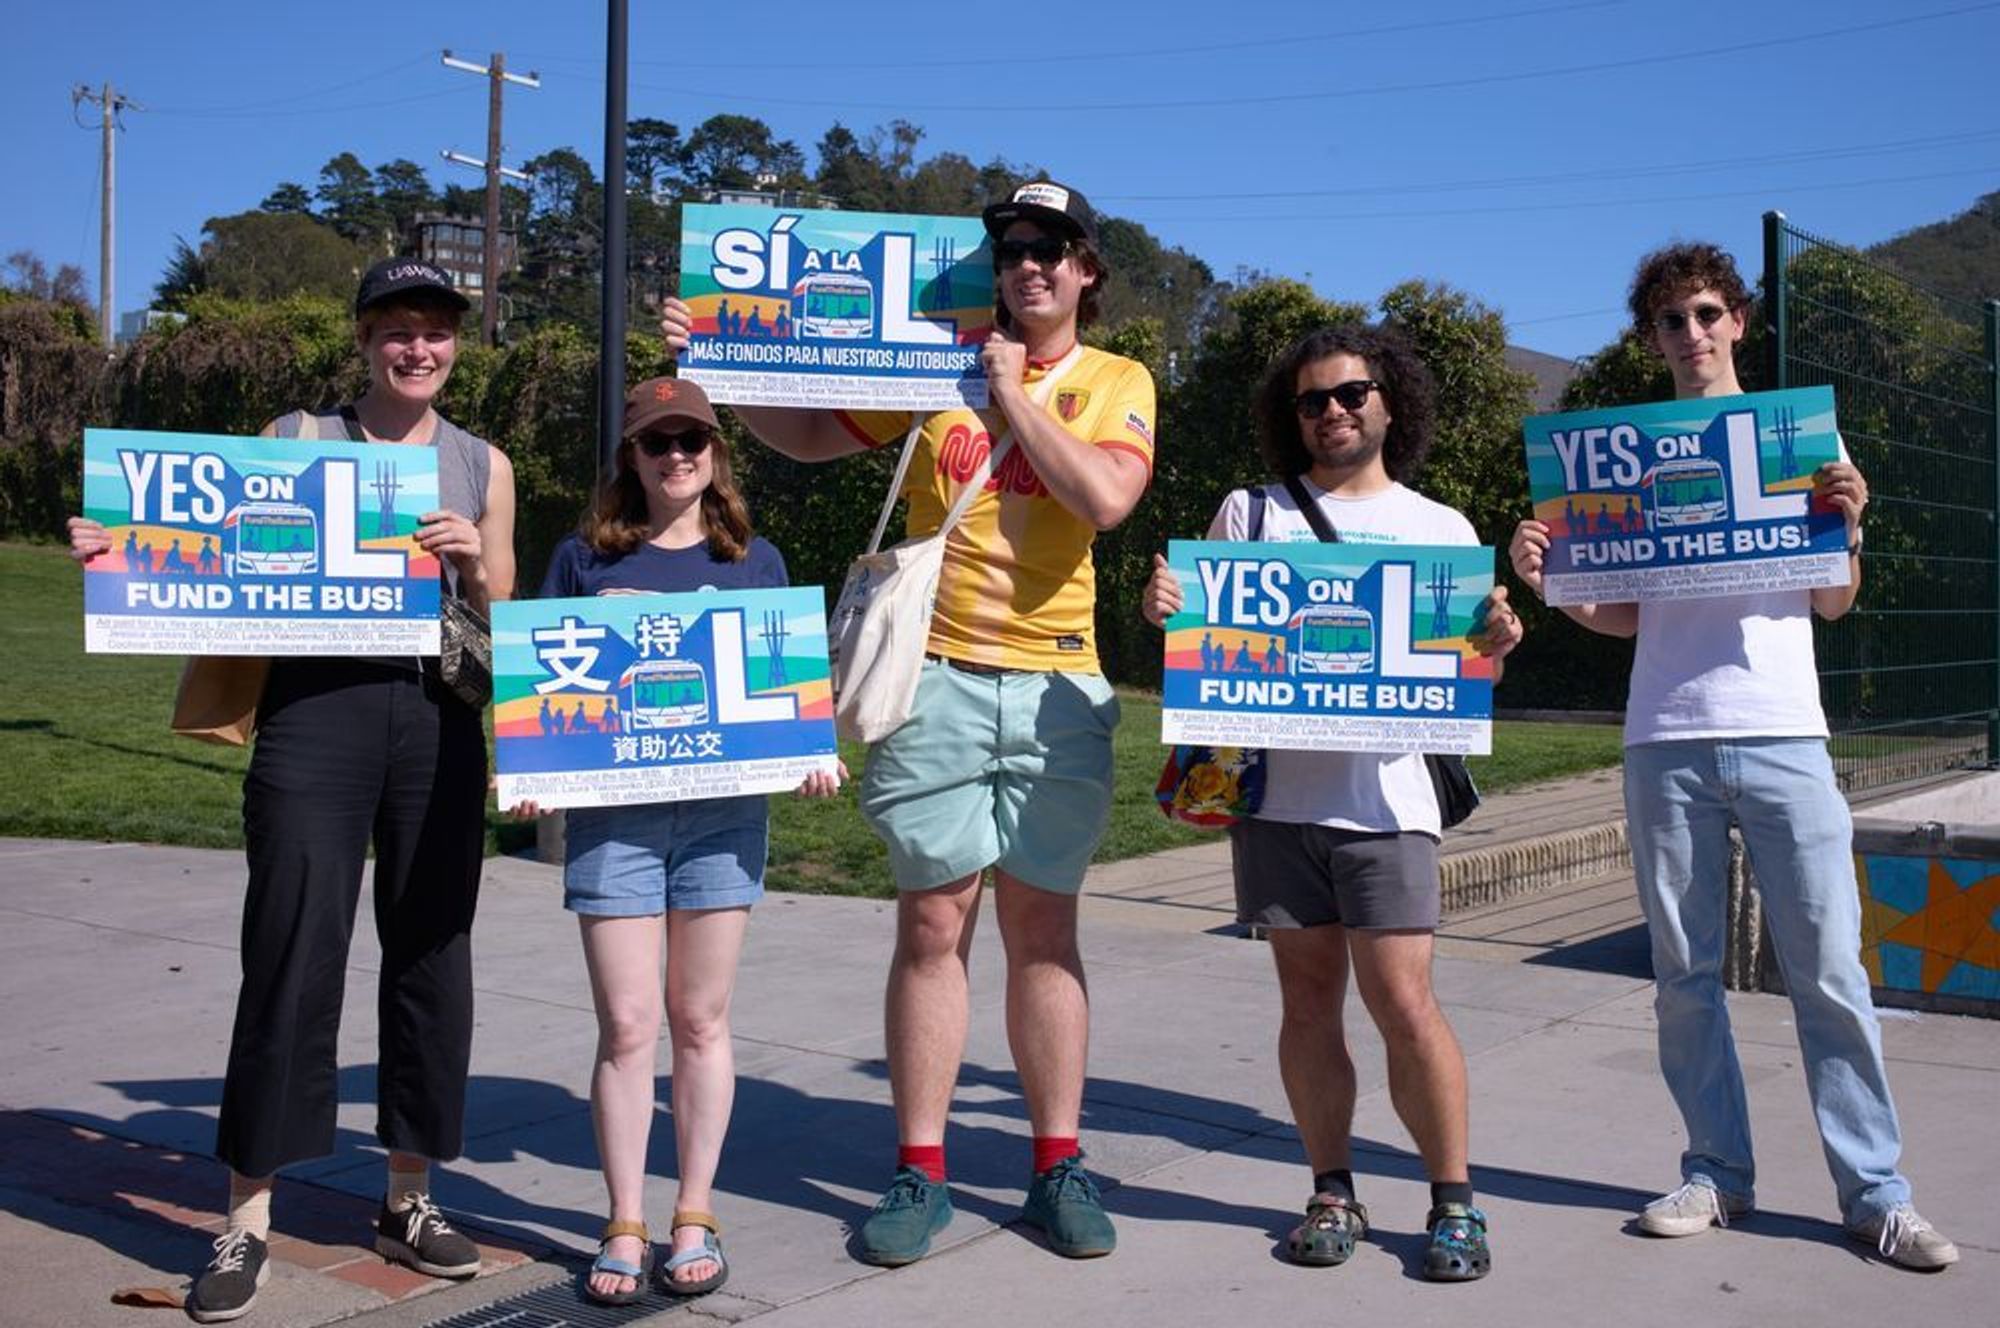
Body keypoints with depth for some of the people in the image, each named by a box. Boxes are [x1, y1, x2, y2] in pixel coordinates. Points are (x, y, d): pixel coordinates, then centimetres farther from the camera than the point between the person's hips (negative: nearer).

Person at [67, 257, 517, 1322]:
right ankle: (247, 1224, 4)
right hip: (317, 706, -2)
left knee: (431, 954, 5)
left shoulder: (483, 466, 14)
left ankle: (408, 1200, 19)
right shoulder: (298, 438, 9)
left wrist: (474, 565, -7)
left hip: (439, 716, 3)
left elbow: (502, 625, 12)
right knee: (292, 957, -5)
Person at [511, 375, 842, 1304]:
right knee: (626, 1025, 0)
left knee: (701, 1021, 8)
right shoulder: (585, 558, 8)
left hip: (723, 809, 1)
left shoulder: (754, 563, 10)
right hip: (610, 812, -1)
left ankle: (695, 1218, 19)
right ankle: (625, 1228, 12)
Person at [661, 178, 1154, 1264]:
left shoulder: (1118, 384, 6)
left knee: (1044, 929, 6)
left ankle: (1057, 1167, 17)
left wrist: (1014, 393, -7)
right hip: (937, 678, 0)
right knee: (933, 924, 2)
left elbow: (1104, 496, -13)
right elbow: (813, 435, 17)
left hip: (1055, 687, 0)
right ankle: (920, 1173, 11)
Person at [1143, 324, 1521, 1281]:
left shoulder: (1442, 530, 11)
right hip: (1275, 794, 1)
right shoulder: (1250, 512, 11)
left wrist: (1495, 645, -12)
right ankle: (1333, 1192, 20)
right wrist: (1161, 606, -12)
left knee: (1402, 1003, -7)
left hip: (1383, 800, -1)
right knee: (1308, 997, 7)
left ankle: (1455, 1202, 9)